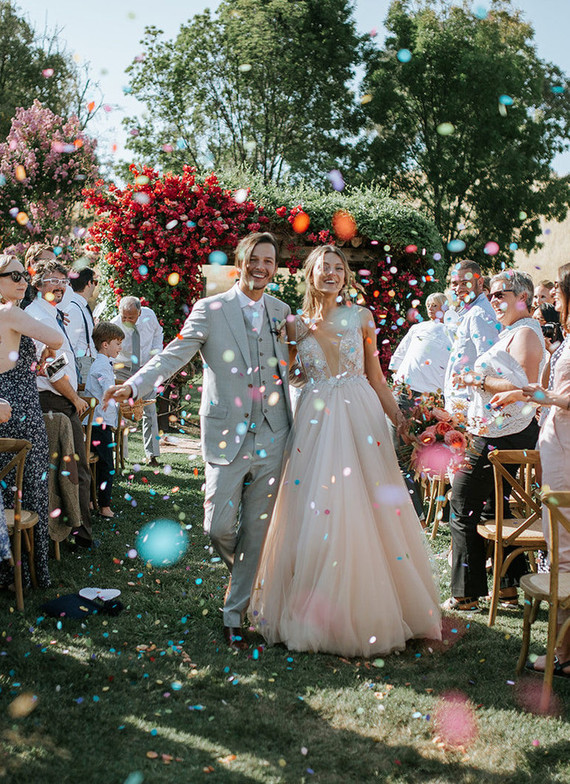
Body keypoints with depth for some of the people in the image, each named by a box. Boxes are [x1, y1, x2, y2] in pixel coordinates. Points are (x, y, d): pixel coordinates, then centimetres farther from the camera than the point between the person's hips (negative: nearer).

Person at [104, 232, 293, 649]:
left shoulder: (282, 311, 9)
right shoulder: (210, 310, -2)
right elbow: (174, 355, -13)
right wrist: (134, 385, -28)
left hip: (272, 438, 3)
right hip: (227, 437, -3)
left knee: (257, 529, 6)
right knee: (219, 526, -3)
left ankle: (235, 612, 19)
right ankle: (239, 569, 32)